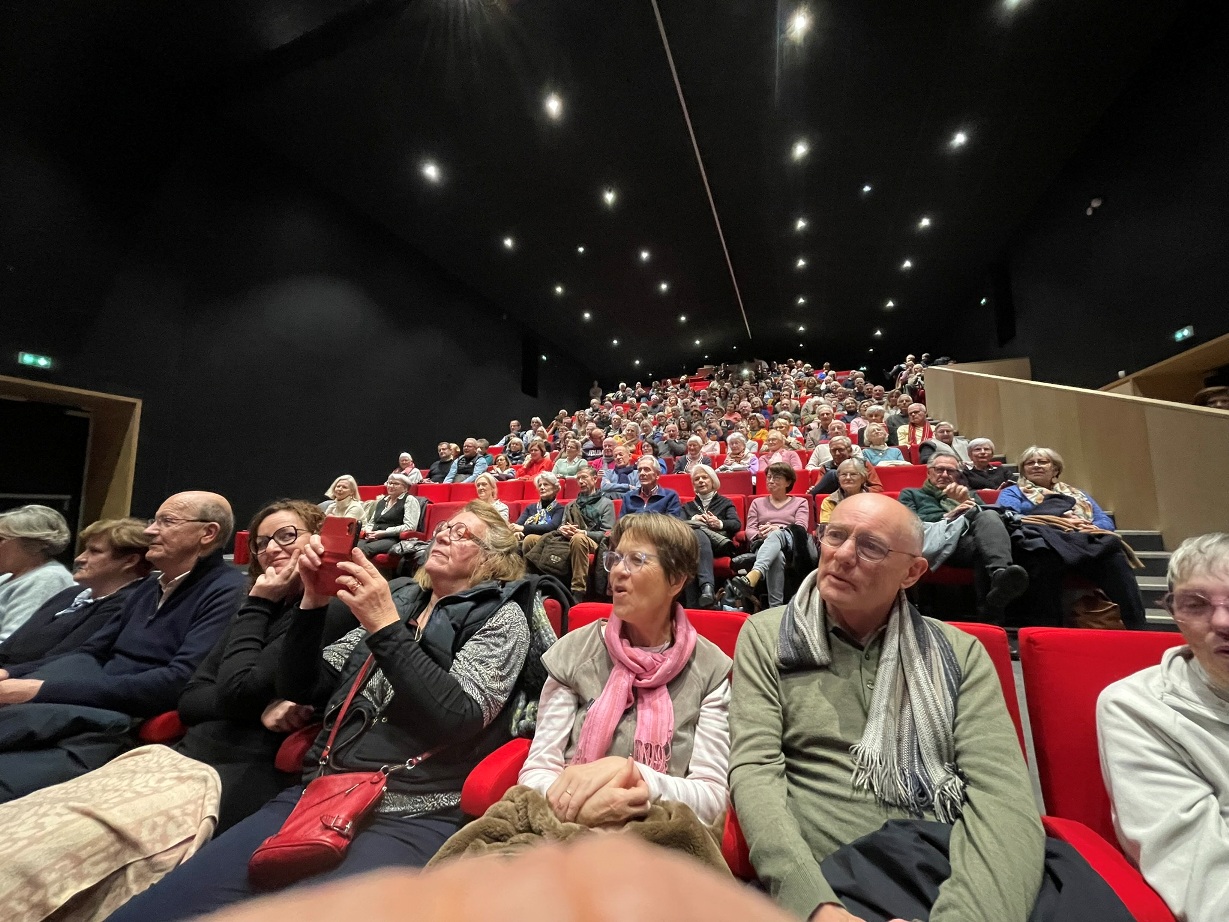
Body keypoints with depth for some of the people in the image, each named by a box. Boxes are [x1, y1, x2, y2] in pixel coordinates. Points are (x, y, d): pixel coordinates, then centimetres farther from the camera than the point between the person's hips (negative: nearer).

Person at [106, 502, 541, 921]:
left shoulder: (502, 616, -1)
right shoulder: (398, 600, 13)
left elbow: (457, 719, -14)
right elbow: (299, 688, 13)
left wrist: (386, 628, -18)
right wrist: (314, 602, -3)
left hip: (407, 817, -4)